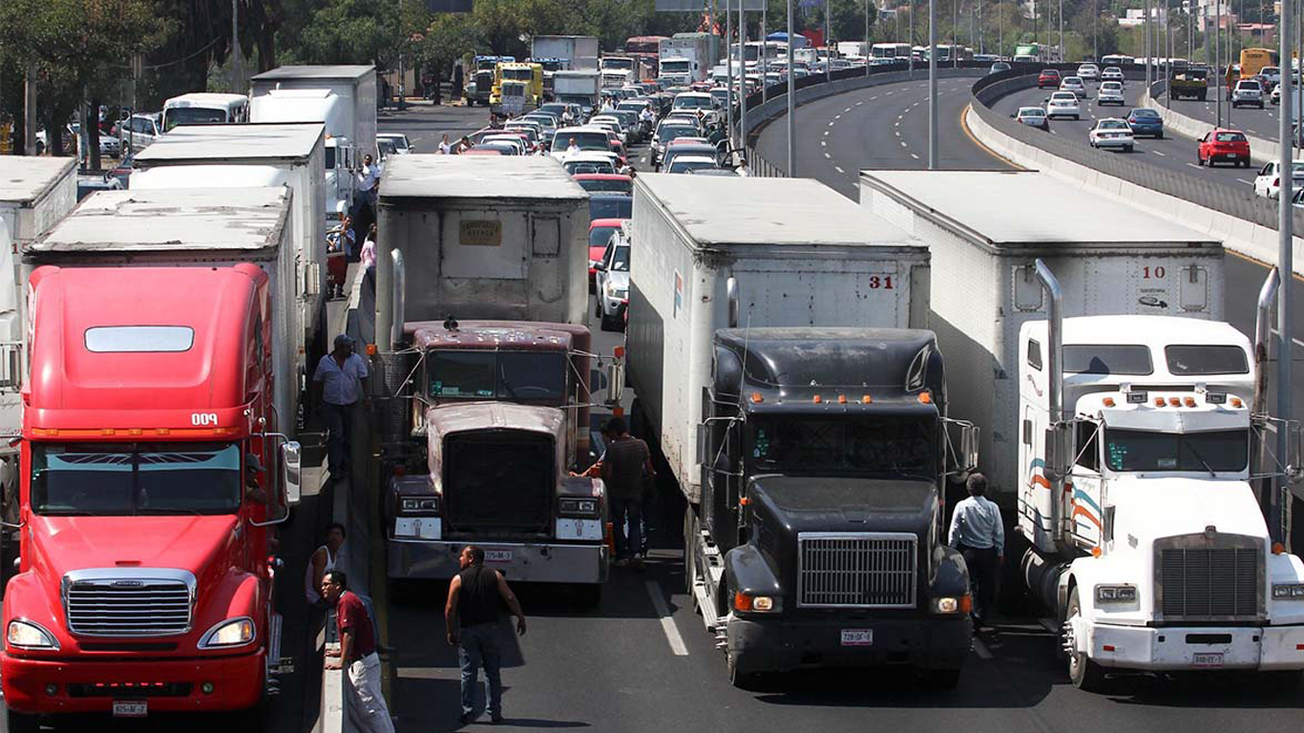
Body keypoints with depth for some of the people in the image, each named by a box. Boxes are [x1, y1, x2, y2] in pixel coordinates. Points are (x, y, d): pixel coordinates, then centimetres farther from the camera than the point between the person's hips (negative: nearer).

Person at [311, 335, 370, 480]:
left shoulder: (356, 360, 1)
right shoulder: (325, 361, 0)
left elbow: (364, 378, -2)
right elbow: (317, 381, 9)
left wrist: (366, 397, -11)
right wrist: (316, 399, 13)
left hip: (350, 404, 2)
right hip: (331, 405, -2)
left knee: (348, 436, 9)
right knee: (336, 435, -11)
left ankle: (345, 466, 22)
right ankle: (334, 468, -10)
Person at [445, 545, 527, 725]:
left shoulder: (459, 579, -2)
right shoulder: (494, 576, 4)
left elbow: (450, 608, -7)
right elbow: (510, 598, -3)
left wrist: (451, 631, 1)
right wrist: (521, 618, 4)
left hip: (467, 630, -2)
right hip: (490, 628, 2)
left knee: (468, 673, 3)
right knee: (493, 672, 7)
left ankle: (468, 712, 0)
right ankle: (495, 712, 6)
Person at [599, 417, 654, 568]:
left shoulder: (612, 447, -16)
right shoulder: (641, 445, -6)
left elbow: (607, 473, -15)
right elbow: (649, 470, -2)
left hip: (617, 493, -2)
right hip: (636, 492, 2)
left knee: (618, 525, 12)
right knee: (635, 524, 12)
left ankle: (622, 556, 13)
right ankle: (636, 552, -9)